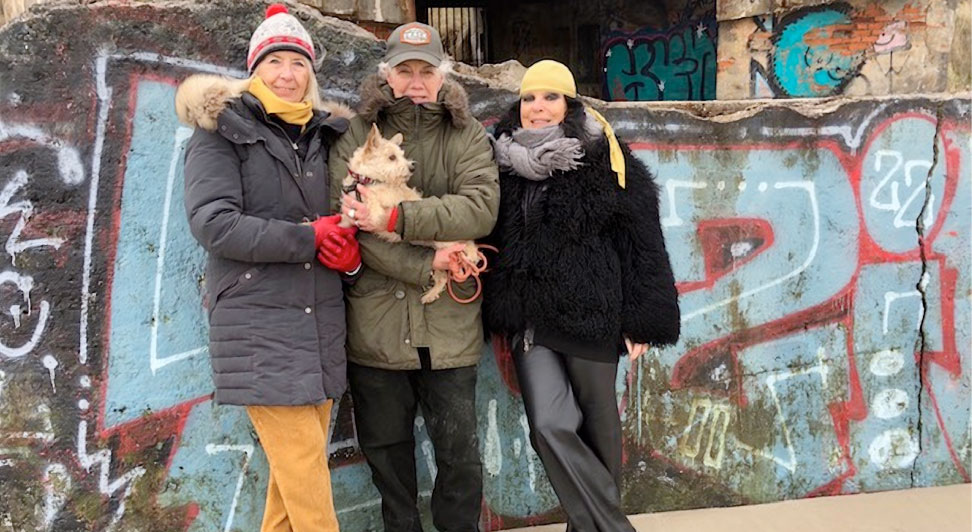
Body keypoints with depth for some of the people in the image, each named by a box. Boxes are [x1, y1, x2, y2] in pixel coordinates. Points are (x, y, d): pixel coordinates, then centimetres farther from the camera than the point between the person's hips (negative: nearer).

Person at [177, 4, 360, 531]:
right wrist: (308, 237, -15)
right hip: (259, 326, -5)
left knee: (298, 464, 8)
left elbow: (341, 221, 22)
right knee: (303, 465, -8)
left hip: (321, 324, 5)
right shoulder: (221, 131, 0)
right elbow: (212, 222, -13)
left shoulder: (324, 135, 16)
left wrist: (350, 250, -3)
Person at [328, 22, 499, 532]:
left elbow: (481, 208, -12)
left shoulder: (468, 136, 4)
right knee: (386, 448, 14)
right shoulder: (358, 136, 2)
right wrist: (424, 267, -18)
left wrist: (396, 217, -22)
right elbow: (347, 219, -11)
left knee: (460, 451, 9)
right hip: (375, 322, 0)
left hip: (449, 324, 0)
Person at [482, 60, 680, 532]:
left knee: (597, 424, 9)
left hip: (592, 314, -3)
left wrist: (642, 321, -8)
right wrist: (500, 313, 6)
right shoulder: (507, 161, 7)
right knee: (550, 426, -7)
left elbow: (642, 244, -5)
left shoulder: (605, 160, -4)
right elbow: (491, 238, 14)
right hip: (529, 319, 3)